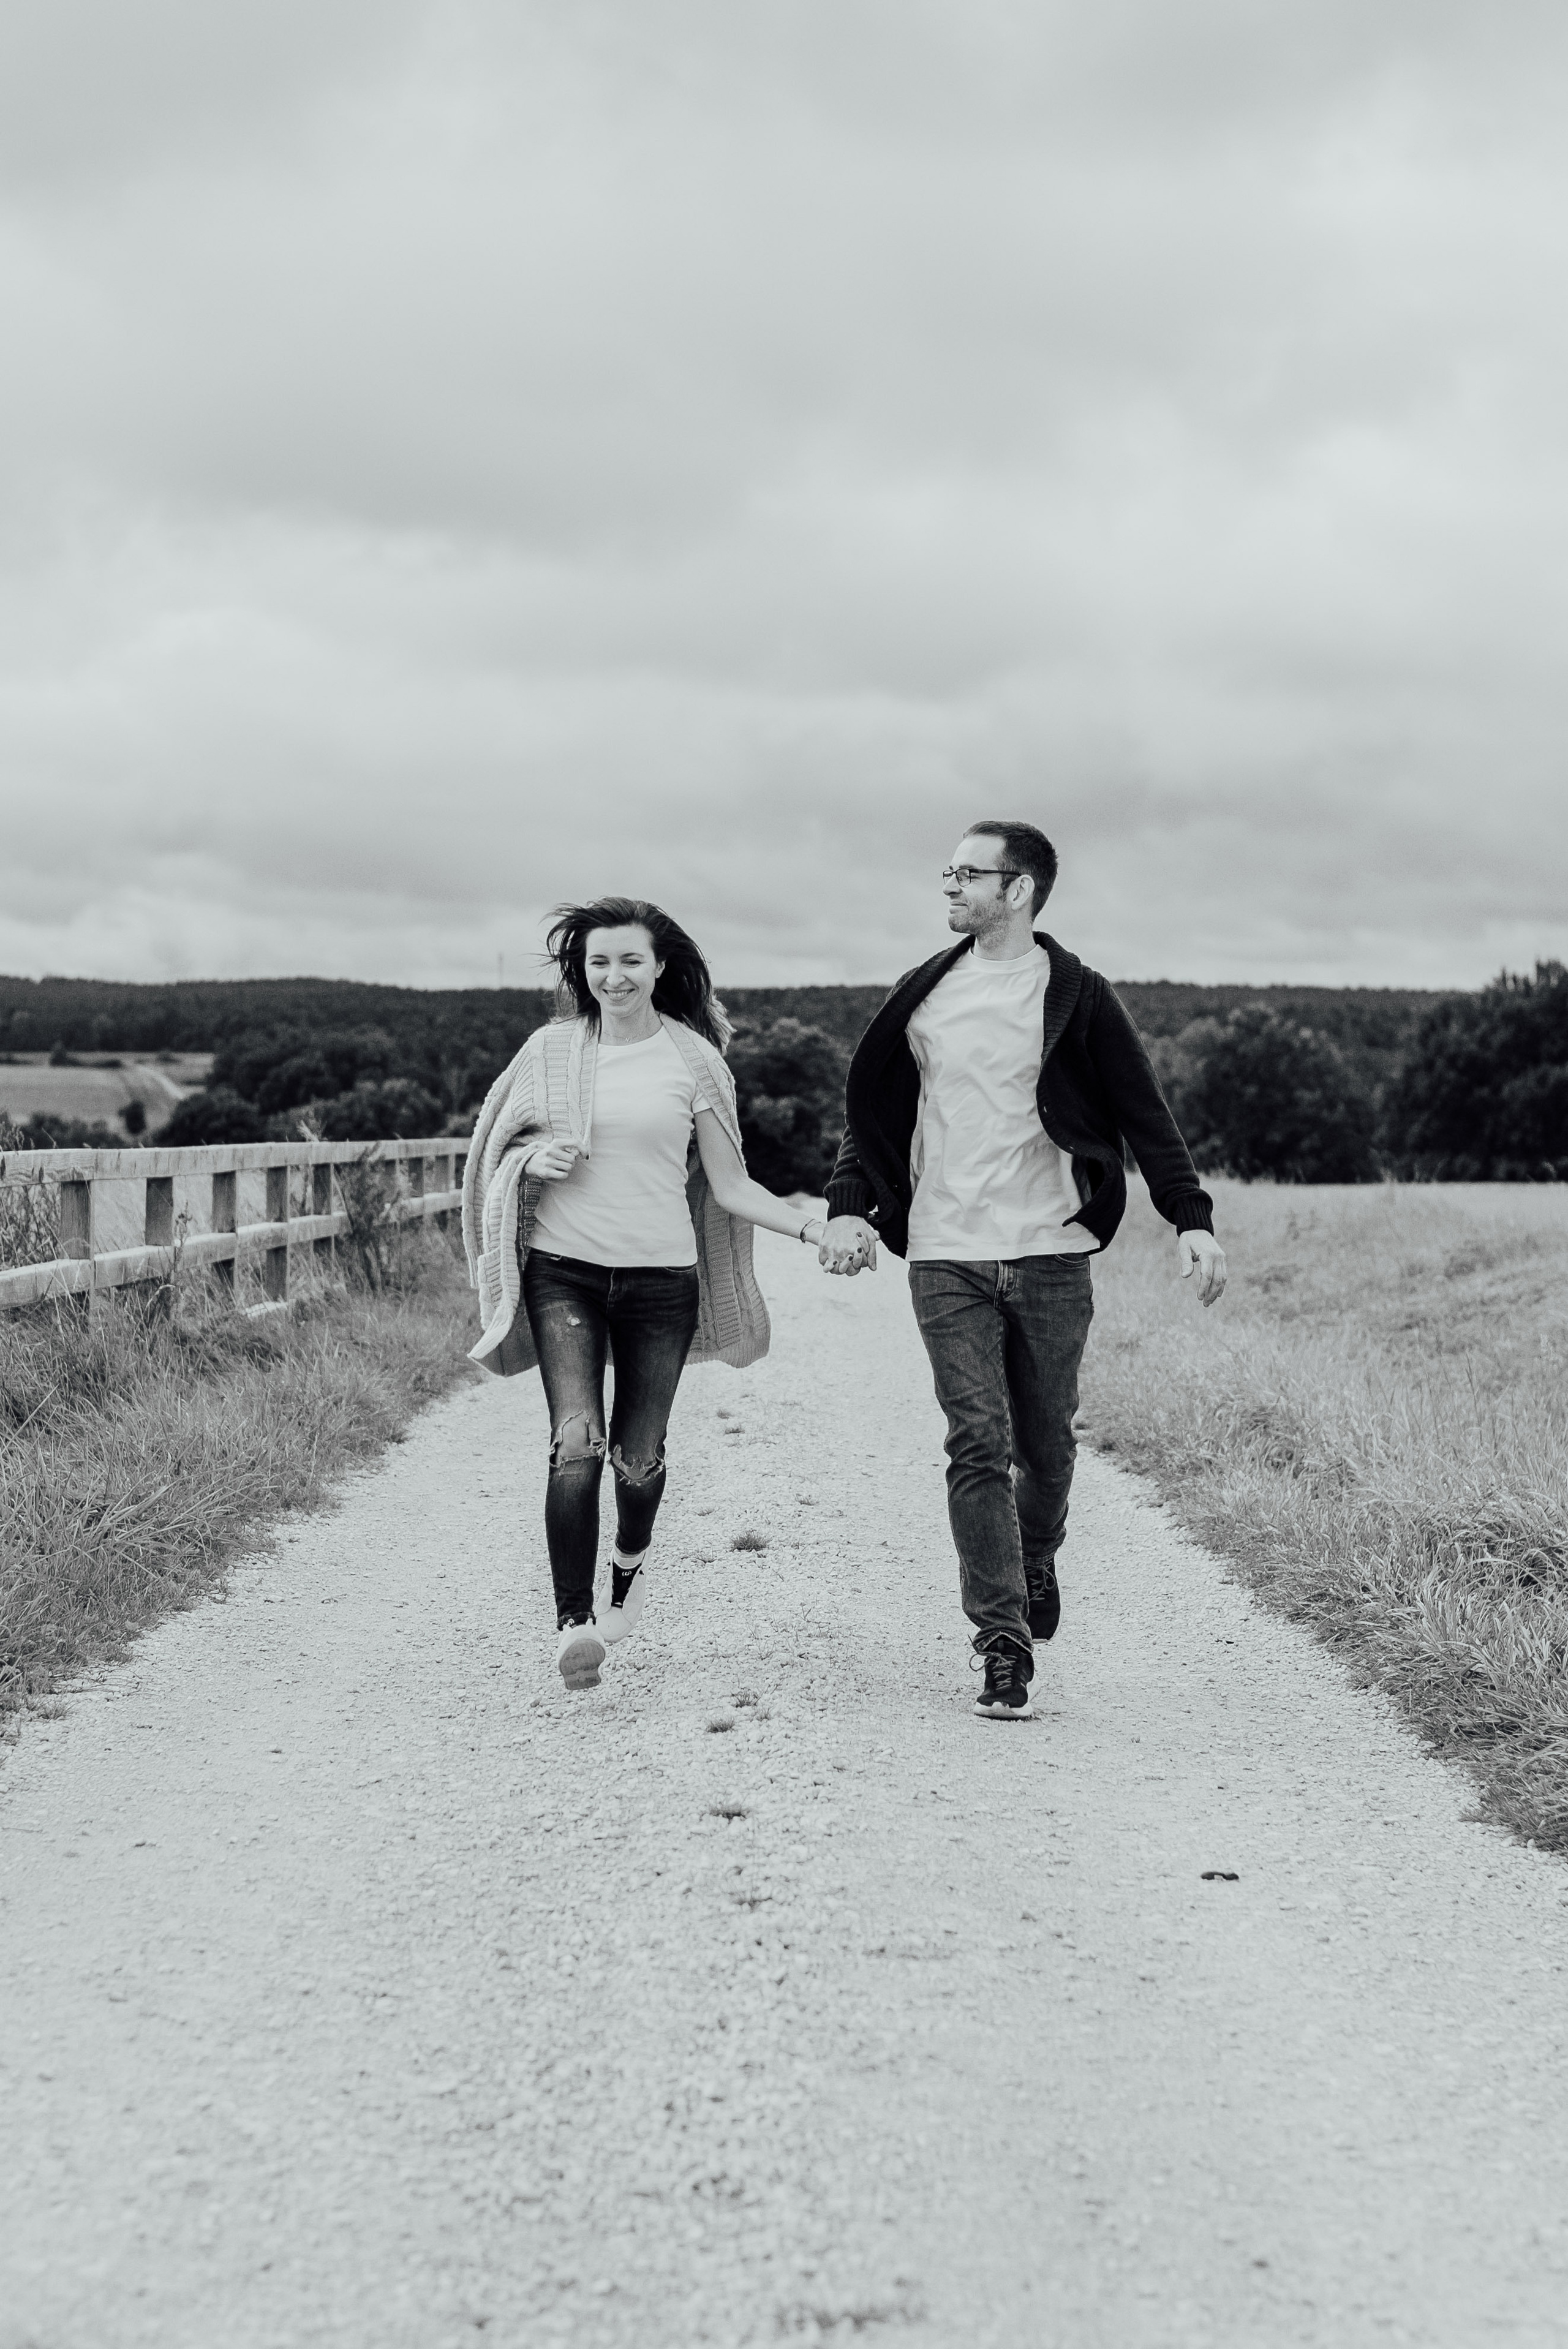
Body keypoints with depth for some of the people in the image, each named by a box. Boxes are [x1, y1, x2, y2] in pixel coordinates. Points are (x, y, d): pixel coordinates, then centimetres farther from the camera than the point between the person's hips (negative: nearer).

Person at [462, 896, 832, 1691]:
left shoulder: (692, 1058, 2)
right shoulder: (552, 1049, 4)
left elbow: (728, 1185, 5)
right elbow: (499, 1152, 15)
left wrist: (812, 1228, -8)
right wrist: (534, 1160, -8)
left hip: (661, 1274, 0)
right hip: (563, 1268, 0)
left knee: (638, 1456, 8)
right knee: (576, 1444, -16)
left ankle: (631, 1559, 41)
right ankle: (573, 1622, -14)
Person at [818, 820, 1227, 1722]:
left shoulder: (1077, 997, 0)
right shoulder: (923, 995, 8)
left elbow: (1145, 1113, 0)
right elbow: (872, 1106, 14)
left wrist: (1192, 1219, -11)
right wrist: (850, 1206, -1)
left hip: (1052, 1256, -1)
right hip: (947, 1258, 1)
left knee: (1046, 1447, 9)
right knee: (979, 1446, -8)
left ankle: (1036, 1563, 41)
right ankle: (1006, 1654, -7)